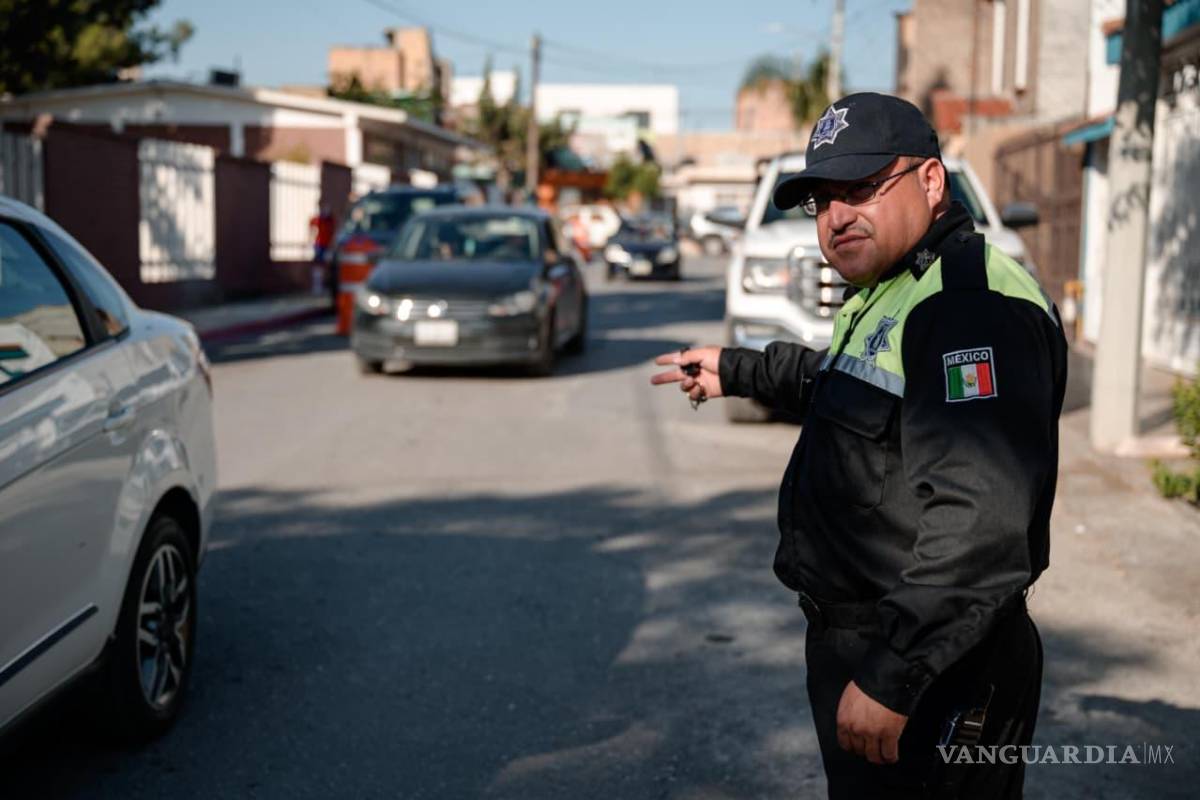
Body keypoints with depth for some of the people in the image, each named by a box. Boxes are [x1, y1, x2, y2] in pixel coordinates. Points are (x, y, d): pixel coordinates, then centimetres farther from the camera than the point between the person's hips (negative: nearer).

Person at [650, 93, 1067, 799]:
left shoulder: (973, 305, -22)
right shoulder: (888, 295, 13)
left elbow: (981, 523, -31)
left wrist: (891, 678, -32)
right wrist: (738, 372, 41)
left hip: (930, 675, -10)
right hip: (852, 641, 10)